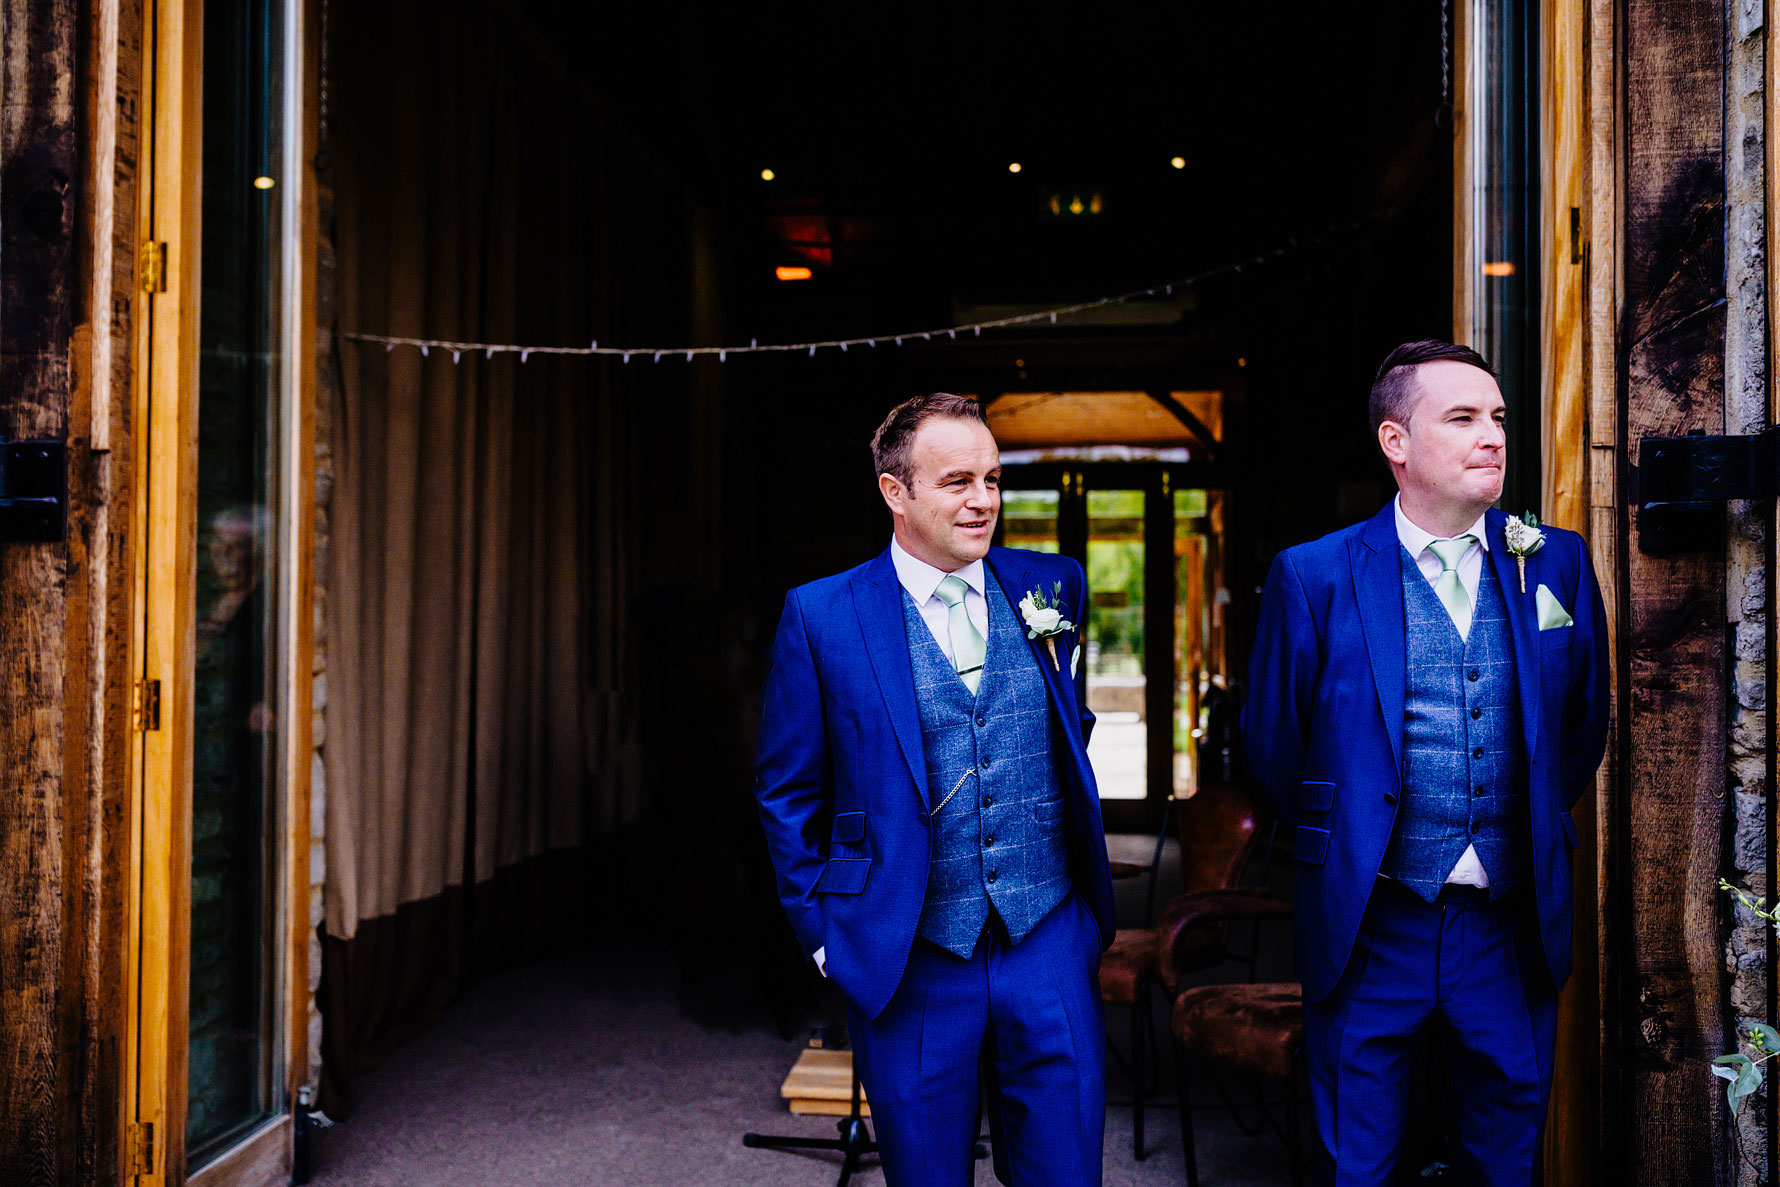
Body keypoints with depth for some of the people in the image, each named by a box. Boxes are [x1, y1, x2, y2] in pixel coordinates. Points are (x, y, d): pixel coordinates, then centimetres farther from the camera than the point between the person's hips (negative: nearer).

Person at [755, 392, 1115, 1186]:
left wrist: (1084, 873, 13)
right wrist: (823, 931, 0)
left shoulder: (1051, 587, 4)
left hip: (1049, 942, 2)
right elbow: (788, 792, 2)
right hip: (908, 963, -2)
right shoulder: (820, 616, -5)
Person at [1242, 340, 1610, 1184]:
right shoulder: (1314, 576, -5)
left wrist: (1538, 830, 14)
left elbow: (1584, 725, 15)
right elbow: (1272, 743, 3)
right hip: (1372, 927, -2)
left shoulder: (1557, 564, 3)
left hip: (1516, 925, 3)